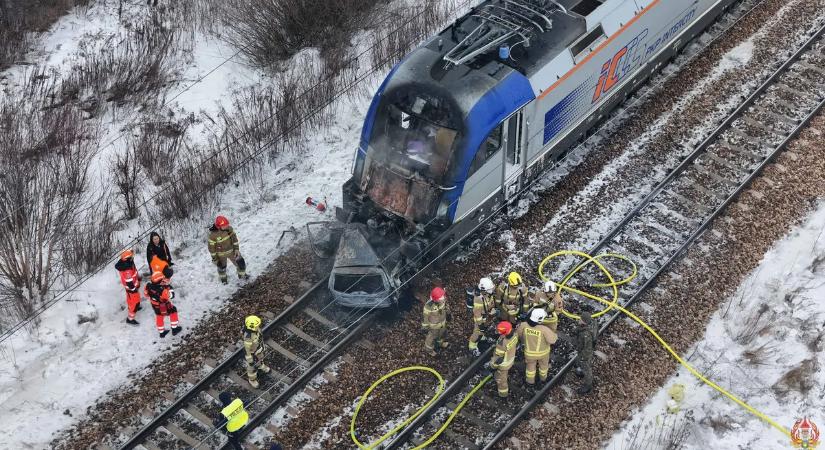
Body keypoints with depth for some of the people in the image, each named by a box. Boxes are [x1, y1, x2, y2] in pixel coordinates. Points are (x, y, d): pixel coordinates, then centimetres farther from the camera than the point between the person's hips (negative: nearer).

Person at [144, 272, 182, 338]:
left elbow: (146, 293, -4)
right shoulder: (162, 290, -41)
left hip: (154, 305, 5)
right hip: (164, 307, -5)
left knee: (159, 316, 28)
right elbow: (171, 295, -26)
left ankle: (161, 332, 47)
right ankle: (174, 329, 35)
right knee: (173, 311, 22)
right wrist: (169, 287, -18)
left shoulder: (149, 286, -25)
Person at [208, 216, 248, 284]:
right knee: (222, 267, 22)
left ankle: (242, 275, 42)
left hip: (231, 250, 3)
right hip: (221, 254, -3)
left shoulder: (229, 228, -21)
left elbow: (234, 238, -6)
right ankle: (223, 278, 54)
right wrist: (214, 258, -10)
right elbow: (211, 247, -19)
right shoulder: (213, 235, -32)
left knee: (240, 263, 11)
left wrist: (236, 249, -7)